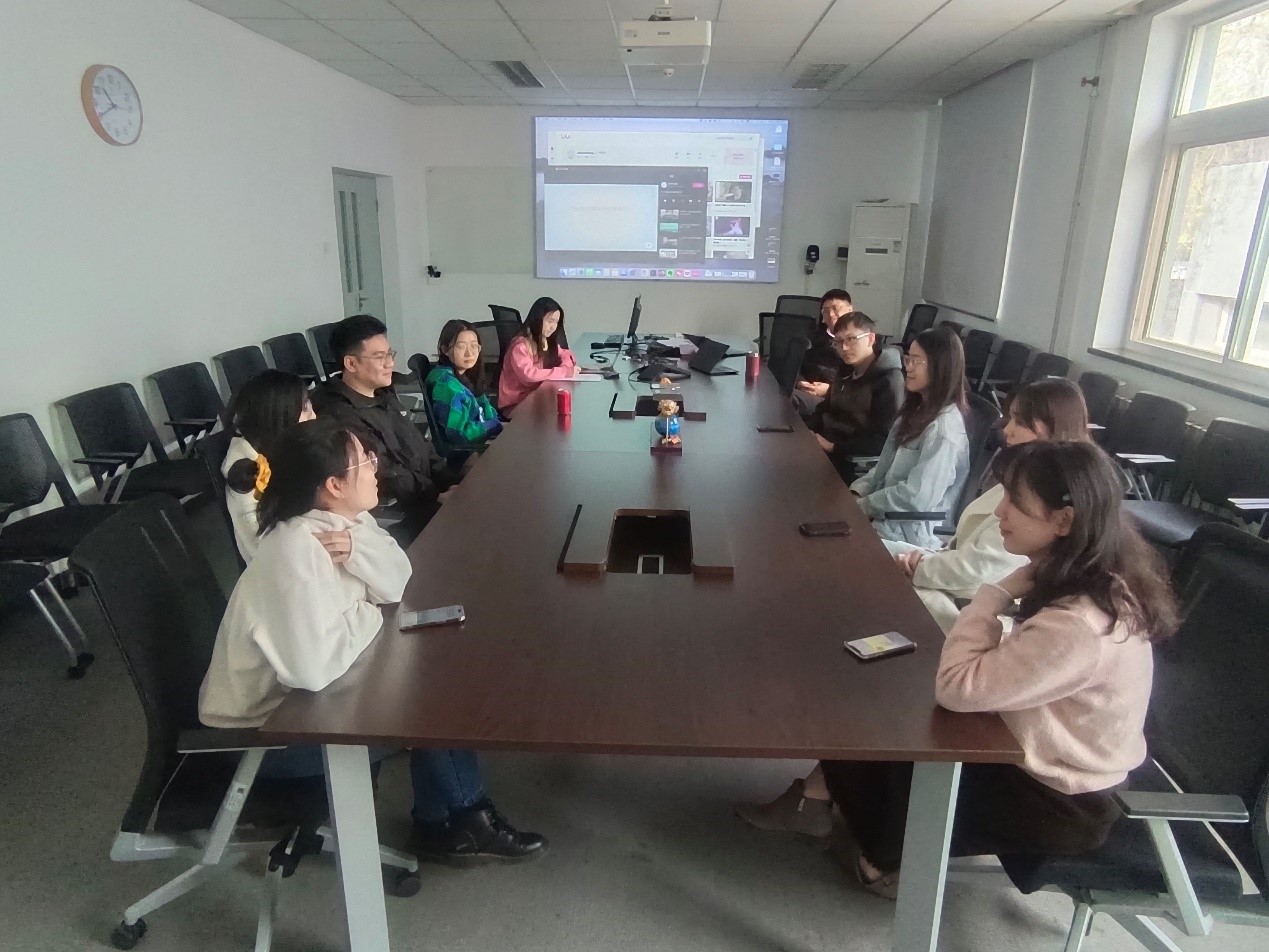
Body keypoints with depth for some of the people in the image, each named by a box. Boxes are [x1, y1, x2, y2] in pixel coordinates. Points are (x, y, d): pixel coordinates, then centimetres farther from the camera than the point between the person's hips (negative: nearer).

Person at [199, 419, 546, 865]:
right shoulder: (296, 549, -32)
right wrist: (368, 612, -22)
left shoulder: (341, 520, -5)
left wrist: (358, 550, -24)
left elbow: (399, 584, -4)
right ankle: (460, 821, 13)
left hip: (300, 693, 9)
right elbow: (317, 666, -41)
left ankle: (447, 820, 12)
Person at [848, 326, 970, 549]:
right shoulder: (919, 409, 10)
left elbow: (917, 498, -27)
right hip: (887, 515, 9)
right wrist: (856, 491, -2)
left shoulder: (945, 428, -22)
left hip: (908, 532, -9)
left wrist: (862, 505, -16)